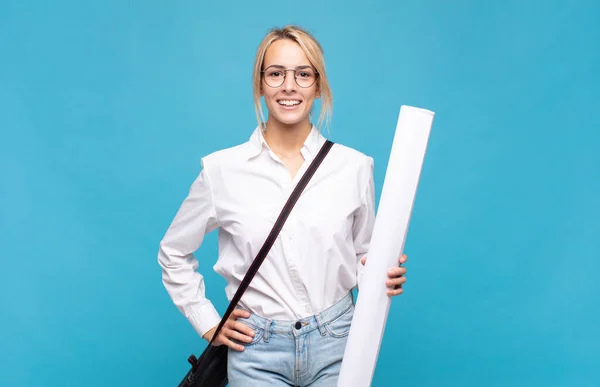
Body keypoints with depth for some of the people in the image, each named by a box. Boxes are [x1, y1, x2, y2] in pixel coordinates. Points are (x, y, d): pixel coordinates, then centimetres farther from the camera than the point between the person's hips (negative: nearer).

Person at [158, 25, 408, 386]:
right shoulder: (222, 169, -5)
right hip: (256, 348, -1)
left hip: (336, 343, 1)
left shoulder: (355, 167, -3)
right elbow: (175, 253, 9)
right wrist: (208, 324, 3)